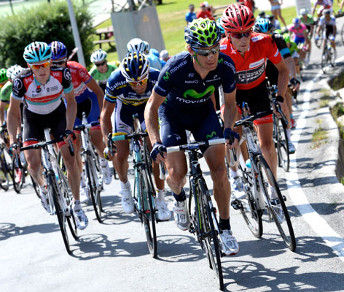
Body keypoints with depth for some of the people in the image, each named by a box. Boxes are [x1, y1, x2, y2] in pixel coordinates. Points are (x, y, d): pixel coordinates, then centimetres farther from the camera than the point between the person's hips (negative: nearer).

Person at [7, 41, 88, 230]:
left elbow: (71, 103, -13)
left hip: (57, 114, 0)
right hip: (33, 117, 0)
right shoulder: (22, 81, -31)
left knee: (70, 159, -12)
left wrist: (68, 129, -23)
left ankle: (77, 205, 3)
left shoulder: (62, 74, -28)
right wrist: (12, 140, -25)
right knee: (33, 165, -12)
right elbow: (13, 112, -17)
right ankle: (43, 187, 24)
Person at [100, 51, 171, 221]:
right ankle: (125, 186, 24)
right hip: (124, 107, 0)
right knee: (120, 156, -9)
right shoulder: (115, 82, -36)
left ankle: (161, 200, -1)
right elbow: (106, 114, -22)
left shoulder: (157, 78, -36)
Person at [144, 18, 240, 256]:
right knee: (177, 174, -13)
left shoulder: (225, 66, -27)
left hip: (204, 113, 2)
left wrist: (228, 128, -29)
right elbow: (151, 107, -26)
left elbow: (230, 103, -9)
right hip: (173, 113, -2)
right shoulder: (175, 68, -36)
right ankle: (180, 198, 24)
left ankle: (225, 229, 4)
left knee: (219, 171, -10)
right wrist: (156, 143, -39)